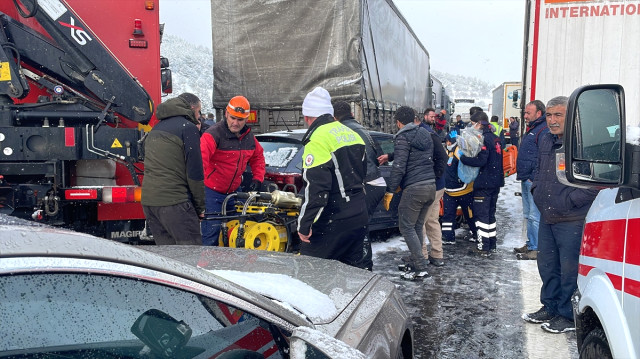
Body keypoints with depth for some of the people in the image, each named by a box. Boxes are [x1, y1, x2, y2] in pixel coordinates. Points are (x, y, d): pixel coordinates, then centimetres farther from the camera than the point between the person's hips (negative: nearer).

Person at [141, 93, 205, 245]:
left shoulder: (156, 128, 21)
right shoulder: (188, 128, -5)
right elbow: (194, 171, -8)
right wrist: (200, 206, -1)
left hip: (148, 199, 8)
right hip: (173, 201, -8)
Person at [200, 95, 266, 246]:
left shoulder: (249, 138, 6)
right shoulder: (214, 134, -17)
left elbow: (258, 157, 23)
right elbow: (200, 159, -32)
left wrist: (257, 178, 10)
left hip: (233, 192, 7)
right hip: (211, 192, -7)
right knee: (211, 233, -9)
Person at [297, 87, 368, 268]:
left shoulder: (317, 141, -16)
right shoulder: (352, 134, 12)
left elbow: (315, 189, -23)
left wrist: (304, 224, -17)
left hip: (332, 225, -9)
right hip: (358, 219, 9)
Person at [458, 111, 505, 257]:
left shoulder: (484, 138, -16)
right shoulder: (495, 138, 12)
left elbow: (481, 160, -25)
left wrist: (462, 157, -16)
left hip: (484, 184, -9)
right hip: (496, 182, 9)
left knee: (482, 215, -3)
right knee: (491, 213, 17)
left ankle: (484, 248, -1)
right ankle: (492, 245, 24)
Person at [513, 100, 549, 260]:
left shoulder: (544, 130, -14)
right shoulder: (531, 129, 19)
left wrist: (534, 179, -21)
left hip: (534, 181, -11)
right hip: (526, 180, 11)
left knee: (535, 216, -7)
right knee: (528, 215, 17)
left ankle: (538, 249, 0)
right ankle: (530, 244, 27)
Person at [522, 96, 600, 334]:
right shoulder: (546, 139, 10)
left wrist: (569, 200, -18)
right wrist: (536, 190, 12)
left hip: (572, 221, -8)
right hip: (547, 217, 8)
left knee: (570, 269, 2)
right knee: (547, 264, 18)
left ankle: (569, 316, 18)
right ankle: (550, 308, 34)